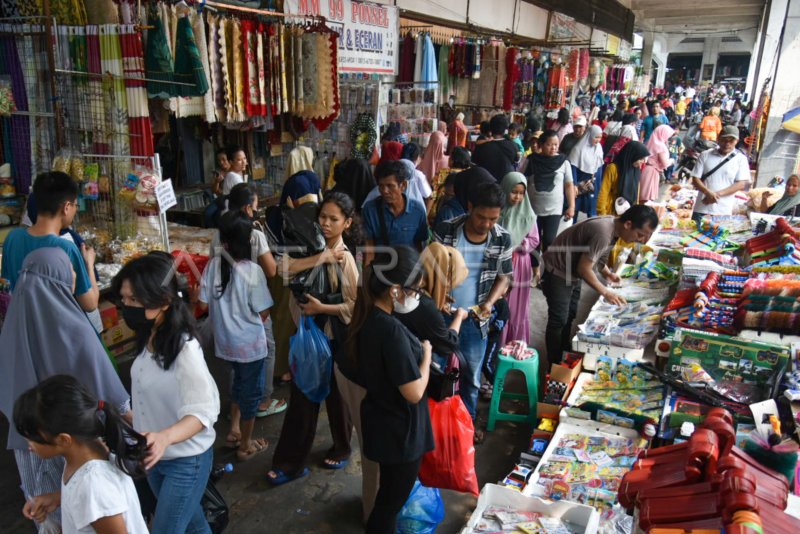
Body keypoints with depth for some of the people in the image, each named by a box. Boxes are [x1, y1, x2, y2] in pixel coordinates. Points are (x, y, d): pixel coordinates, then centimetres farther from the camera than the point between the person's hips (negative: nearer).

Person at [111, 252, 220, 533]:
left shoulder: (185, 348, -28)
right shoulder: (148, 338, -4)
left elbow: (203, 412, -30)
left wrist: (165, 437, -46)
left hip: (186, 460, -7)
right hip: (155, 454, 7)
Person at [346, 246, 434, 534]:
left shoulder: (366, 317, -4)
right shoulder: (391, 330, -32)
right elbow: (414, 393, -26)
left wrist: (414, 350, 3)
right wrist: (426, 354, -12)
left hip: (381, 423, 8)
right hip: (400, 431, -8)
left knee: (387, 495, 29)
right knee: (391, 501, 14)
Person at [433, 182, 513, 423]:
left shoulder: (503, 239, -10)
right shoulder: (445, 230, -16)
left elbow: (504, 277, 2)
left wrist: (489, 302, -15)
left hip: (476, 318, 2)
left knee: (472, 375, 17)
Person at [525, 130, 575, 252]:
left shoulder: (563, 162, -1)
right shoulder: (531, 160, -2)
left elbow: (569, 185, 3)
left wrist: (571, 207, -2)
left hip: (554, 210, -1)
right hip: (532, 209, 1)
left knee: (549, 241, -5)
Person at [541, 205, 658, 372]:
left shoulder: (613, 226, -4)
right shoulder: (604, 232, -33)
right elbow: (584, 268, -28)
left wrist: (607, 272, -2)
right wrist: (605, 292, -20)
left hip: (572, 272, 10)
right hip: (558, 272, -10)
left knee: (570, 316, 19)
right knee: (559, 321, -3)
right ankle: (554, 366, 9)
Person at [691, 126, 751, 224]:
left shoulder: (741, 159, 3)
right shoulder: (705, 155, 5)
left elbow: (741, 184, -3)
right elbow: (695, 179, 1)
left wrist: (718, 194, -15)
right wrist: (708, 193, -16)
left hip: (723, 212, -1)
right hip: (701, 209, 1)